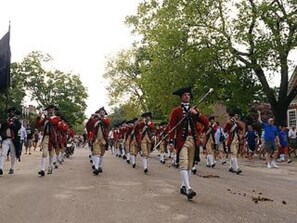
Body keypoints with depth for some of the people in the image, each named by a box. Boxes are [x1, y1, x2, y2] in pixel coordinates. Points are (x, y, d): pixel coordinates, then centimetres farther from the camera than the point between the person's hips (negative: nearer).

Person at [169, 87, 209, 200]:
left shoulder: (195, 110, 15)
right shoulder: (176, 111, 3)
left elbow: (206, 123, 4)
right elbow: (171, 127, -2)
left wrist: (197, 113, -10)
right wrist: (171, 141, -10)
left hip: (193, 140, 5)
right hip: (182, 140, -5)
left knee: (189, 165, 9)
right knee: (184, 164, -16)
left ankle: (183, 187, 21)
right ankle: (188, 189, -22)